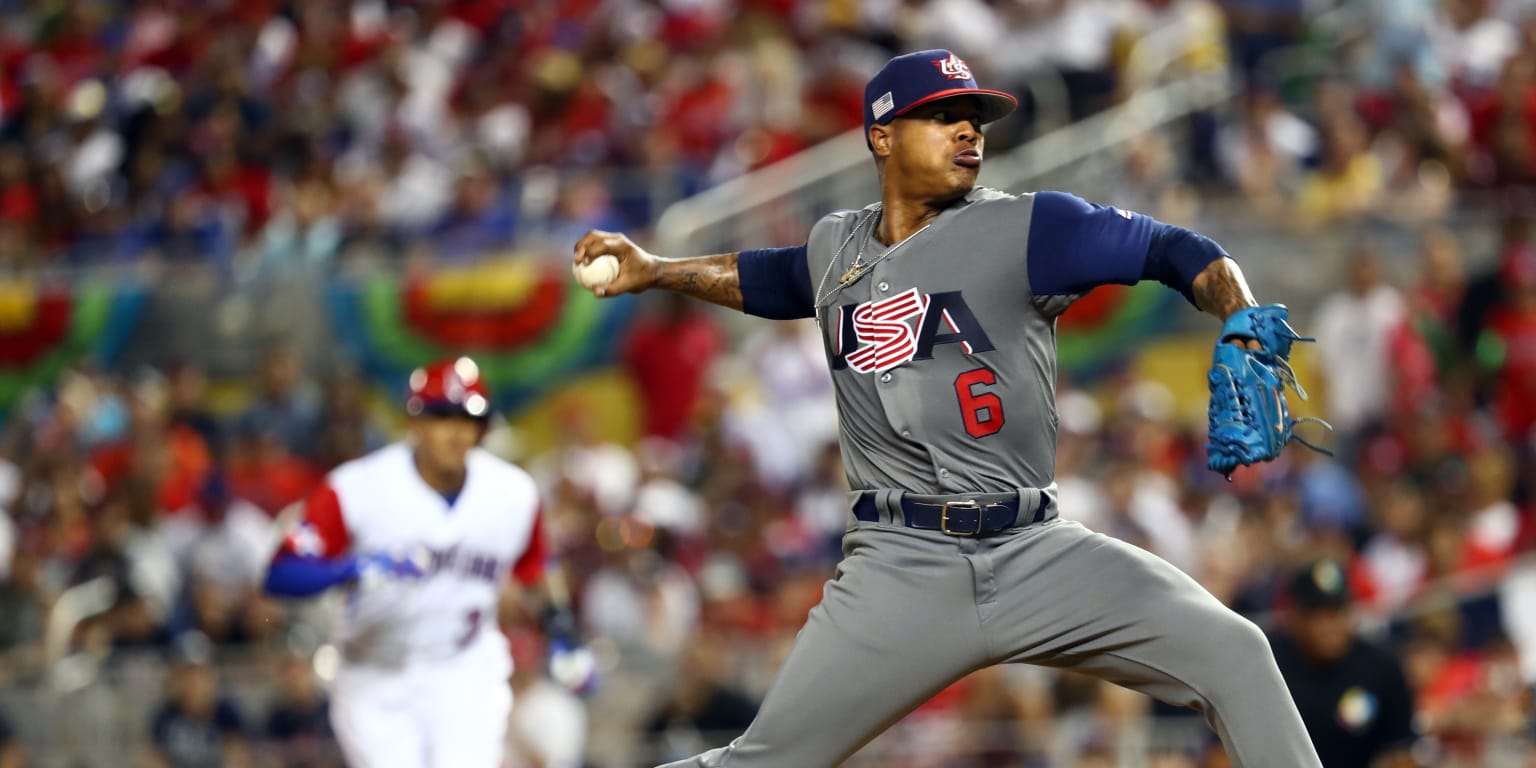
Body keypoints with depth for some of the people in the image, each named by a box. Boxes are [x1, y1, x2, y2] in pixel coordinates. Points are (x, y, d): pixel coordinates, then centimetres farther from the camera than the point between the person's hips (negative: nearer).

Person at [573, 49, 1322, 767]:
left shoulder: (1022, 229, -1)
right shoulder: (835, 246, 12)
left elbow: (1171, 250, -7)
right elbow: (771, 280, 35)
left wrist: (1244, 330, -24)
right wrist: (653, 270, 28)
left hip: (1036, 550, -1)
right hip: (902, 569, 1)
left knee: (1232, 655, -16)